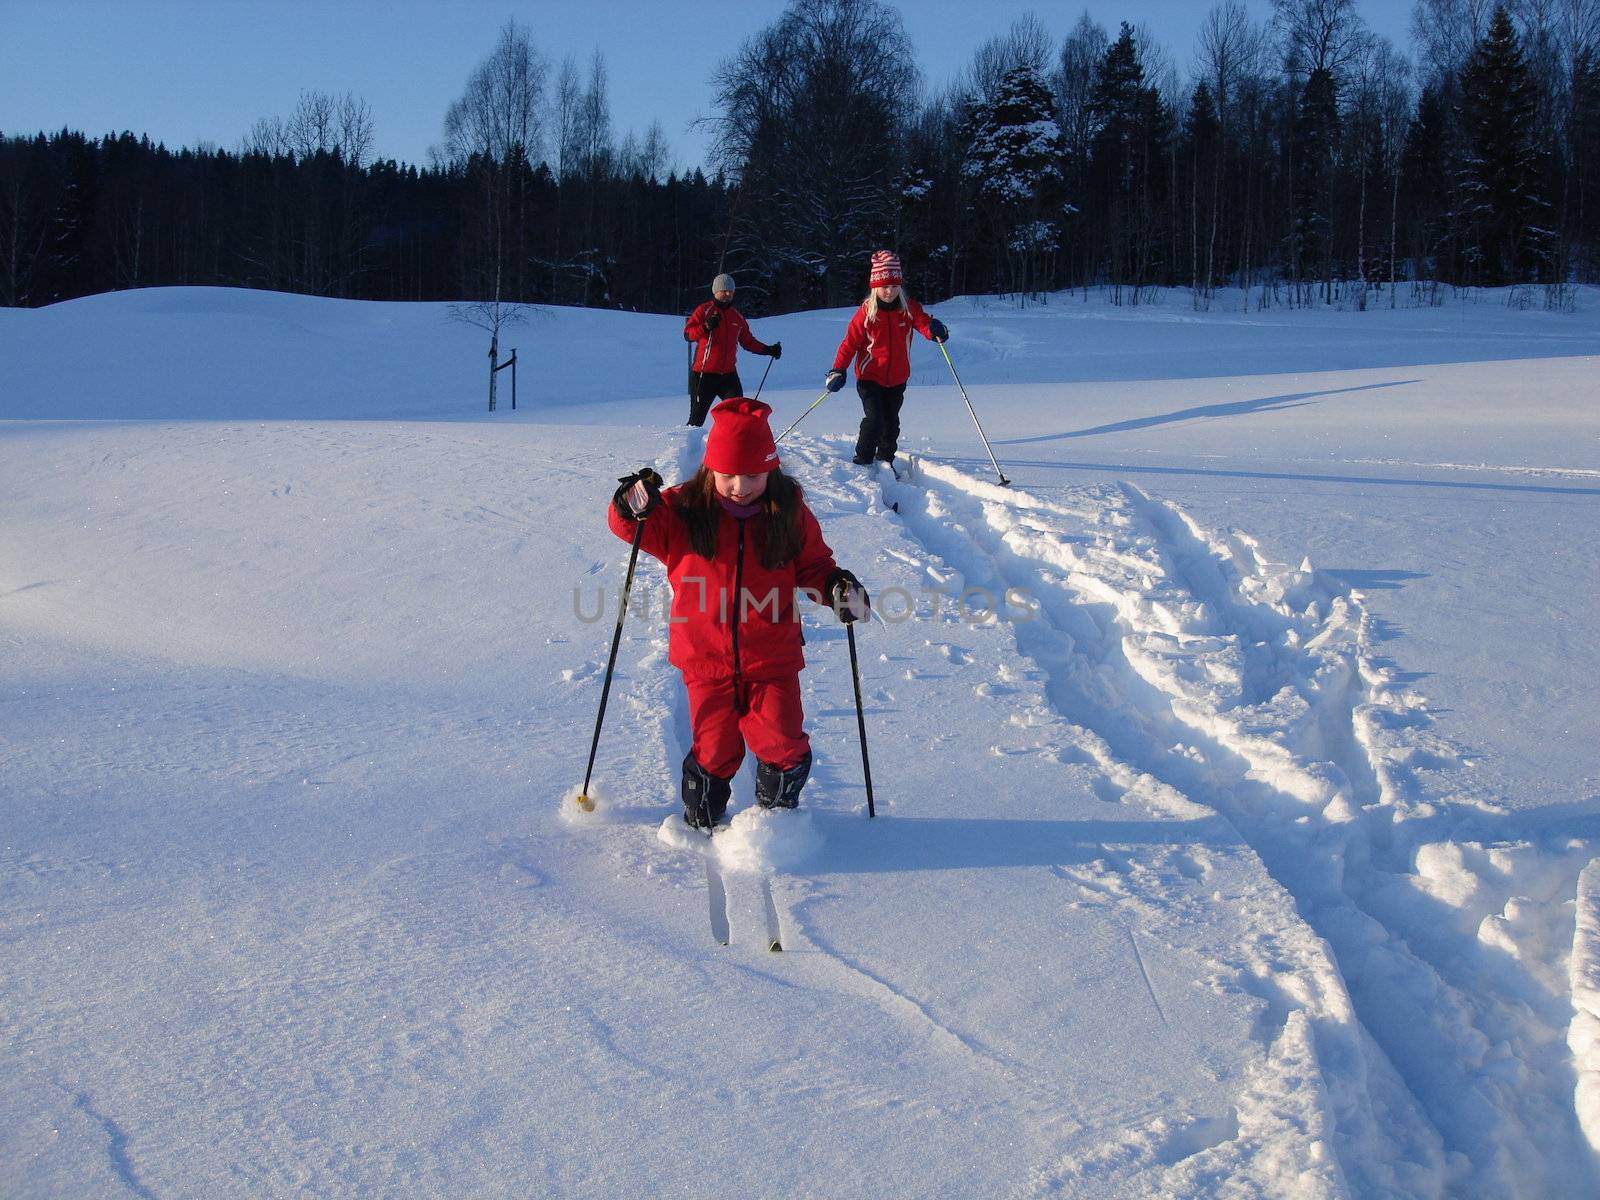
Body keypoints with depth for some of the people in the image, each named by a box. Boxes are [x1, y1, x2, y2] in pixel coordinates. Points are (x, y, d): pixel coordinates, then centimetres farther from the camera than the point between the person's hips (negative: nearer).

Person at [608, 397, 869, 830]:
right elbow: (637, 529, -2)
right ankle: (702, 822, 35)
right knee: (714, 749, 10)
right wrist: (634, 508, -25)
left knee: (782, 748, -2)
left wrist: (837, 585, -12)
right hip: (706, 659, 0)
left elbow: (812, 565, 7)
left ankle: (777, 814, 27)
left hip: (772, 659, 1)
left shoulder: (789, 512, -3)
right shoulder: (683, 510, -7)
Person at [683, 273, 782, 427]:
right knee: (697, 418, -3)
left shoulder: (737, 316, 14)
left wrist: (768, 350, 11)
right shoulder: (704, 310, -3)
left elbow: (748, 341, 23)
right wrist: (706, 327, -31)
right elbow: (688, 334, -14)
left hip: (728, 374, 5)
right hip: (704, 374, -4)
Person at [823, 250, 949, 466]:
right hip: (869, 377, -3)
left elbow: (924, 323, -15)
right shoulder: (866, 311, -11)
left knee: (891, 423, 12)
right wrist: (838, 370, -18)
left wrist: (935, 330, -40)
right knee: (874, 419, -16)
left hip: (897, 379, 3)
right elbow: (851, 342, -10)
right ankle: (862, 462, -3)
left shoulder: (909, 308, -4)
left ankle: (885, 460, 31)